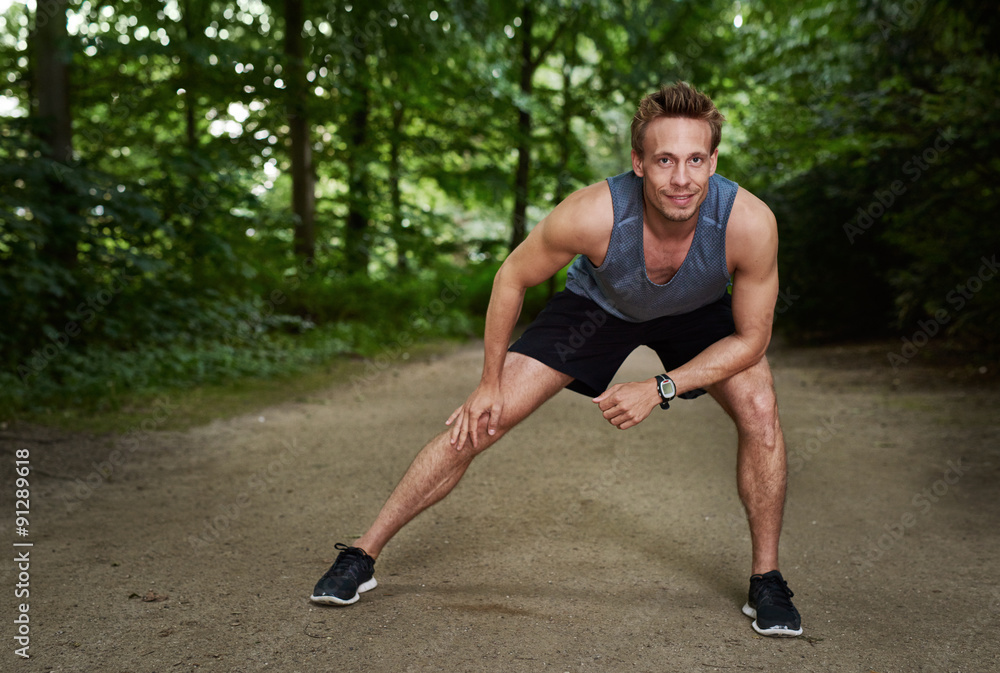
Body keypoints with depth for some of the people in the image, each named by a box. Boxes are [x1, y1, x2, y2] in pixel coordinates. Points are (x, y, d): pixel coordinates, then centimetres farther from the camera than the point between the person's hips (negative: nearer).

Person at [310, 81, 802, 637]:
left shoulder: (749, 223, -38)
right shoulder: (591, 215, -40)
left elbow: (751, 338, -21)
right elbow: (513, 277, -19)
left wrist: (659, 389, -27)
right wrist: (490, 382, -11)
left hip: (698, 312, 1)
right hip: (598, 302, -1)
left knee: (759, 409, -21)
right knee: (482, 421, -7)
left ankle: (766, 581, 2)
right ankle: (364, 555, 7)